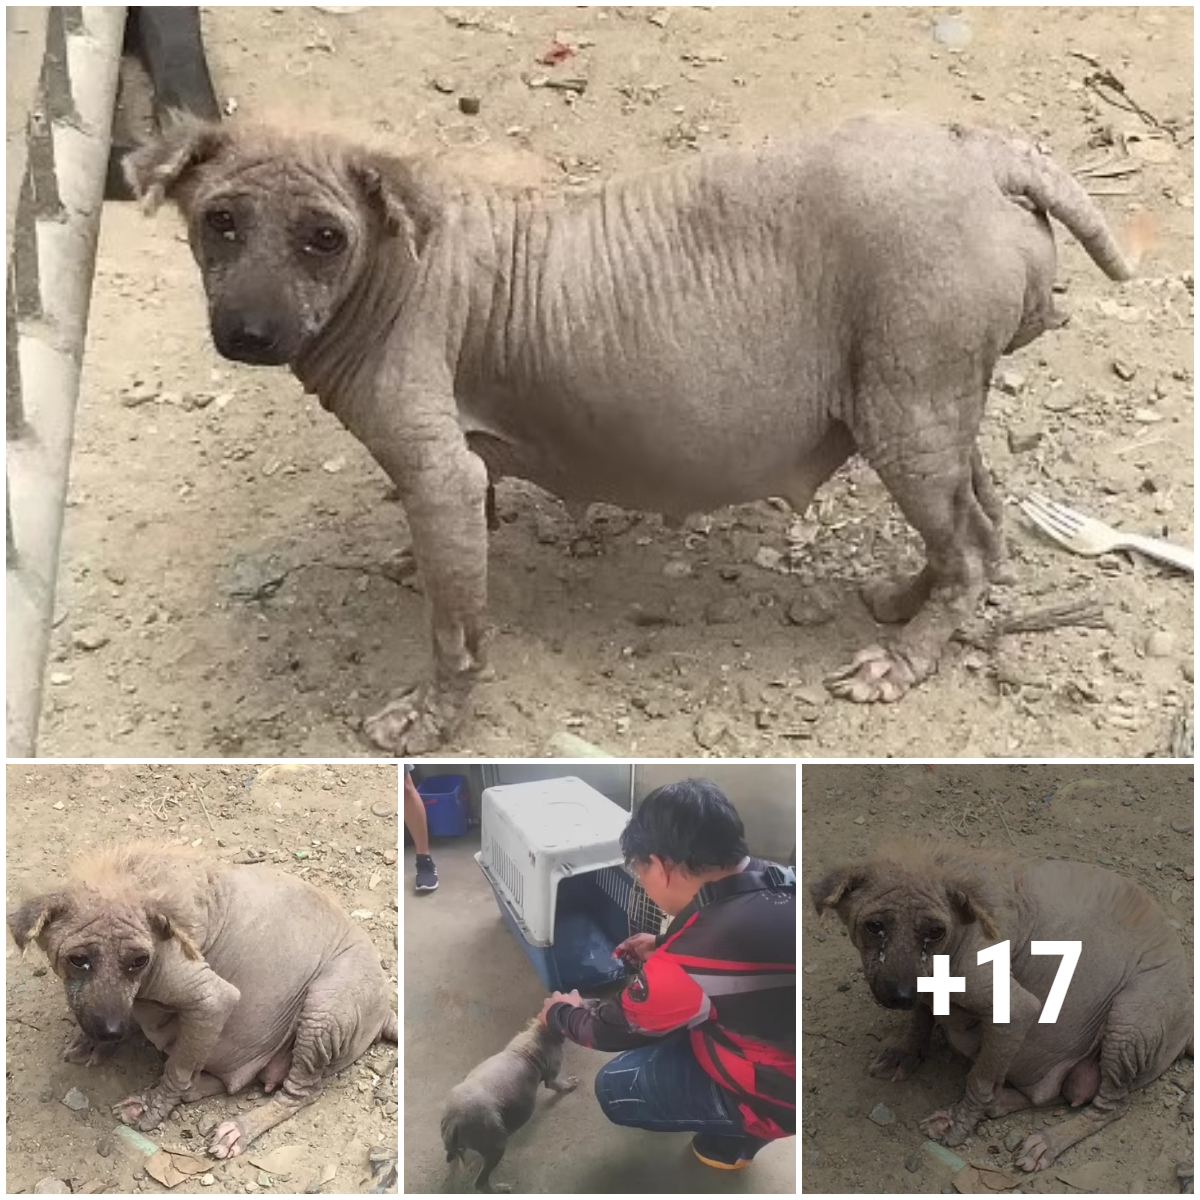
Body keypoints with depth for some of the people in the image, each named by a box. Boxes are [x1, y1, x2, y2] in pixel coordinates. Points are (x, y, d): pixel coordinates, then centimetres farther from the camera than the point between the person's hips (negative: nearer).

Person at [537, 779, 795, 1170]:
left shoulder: (693, 959, -33)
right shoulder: (777, 880, -13)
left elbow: (619, 1028, -12)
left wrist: (562, 1013, 9)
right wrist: (664, 948, 8)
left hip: (777, 1090, -7)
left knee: (615, 1088, 0)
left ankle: (734, 1133, 13)